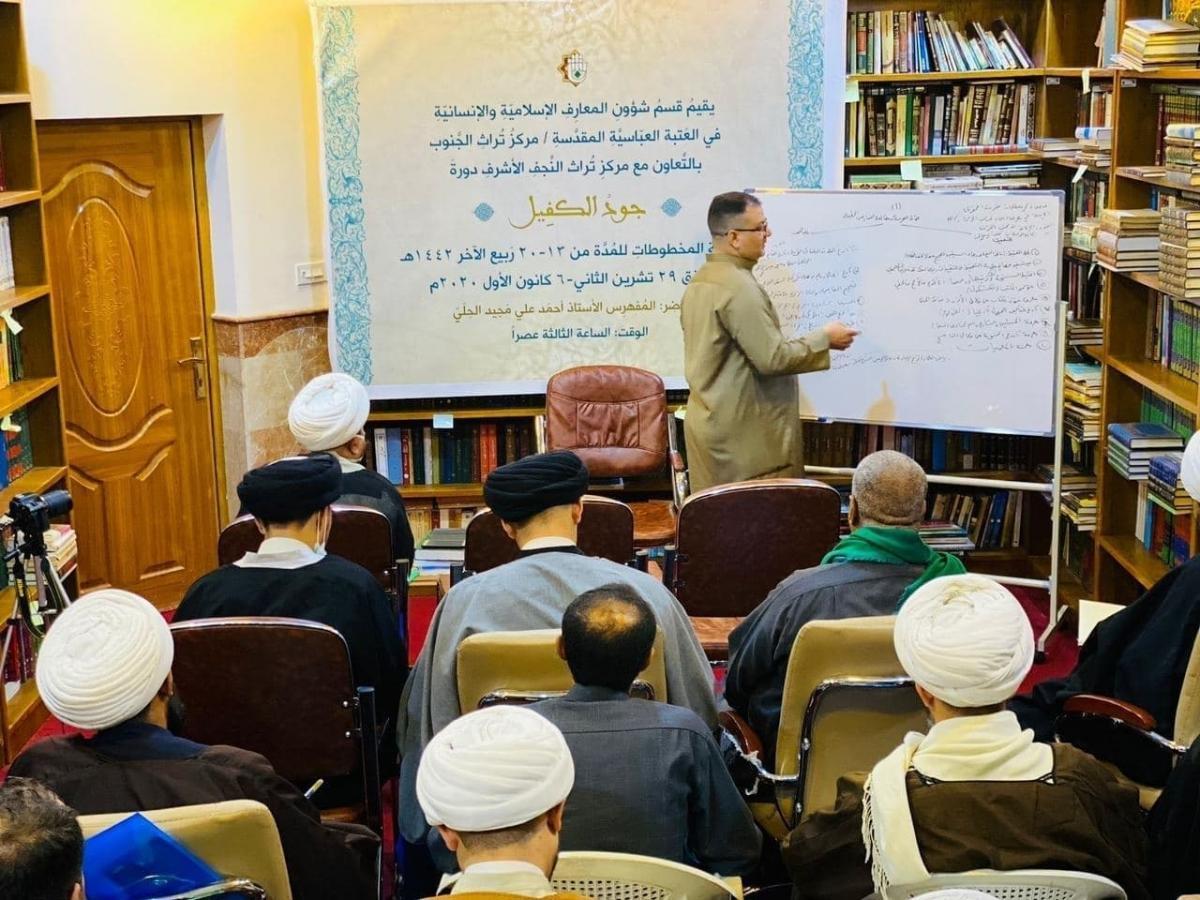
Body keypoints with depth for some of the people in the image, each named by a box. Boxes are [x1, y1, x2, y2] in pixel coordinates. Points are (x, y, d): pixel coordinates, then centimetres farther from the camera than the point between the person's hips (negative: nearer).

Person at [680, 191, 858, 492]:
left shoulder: (700, 281, 12)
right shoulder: (738, 287, -19)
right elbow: (772, 358, -20)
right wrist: (824, 339, -8)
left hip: (712, 424, 10)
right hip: (742, 433, -10)